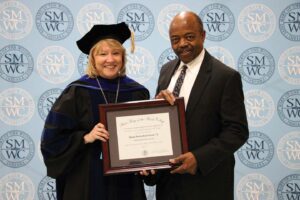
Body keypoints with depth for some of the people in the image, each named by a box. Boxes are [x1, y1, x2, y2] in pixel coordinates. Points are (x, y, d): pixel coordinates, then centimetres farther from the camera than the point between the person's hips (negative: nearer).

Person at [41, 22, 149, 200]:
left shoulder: (137, 92, 2)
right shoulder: (76, 93, -7)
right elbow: (53, 139, -8)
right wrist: (85, 138, -20)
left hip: (126, 181, 3)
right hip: (87, 181, -3)